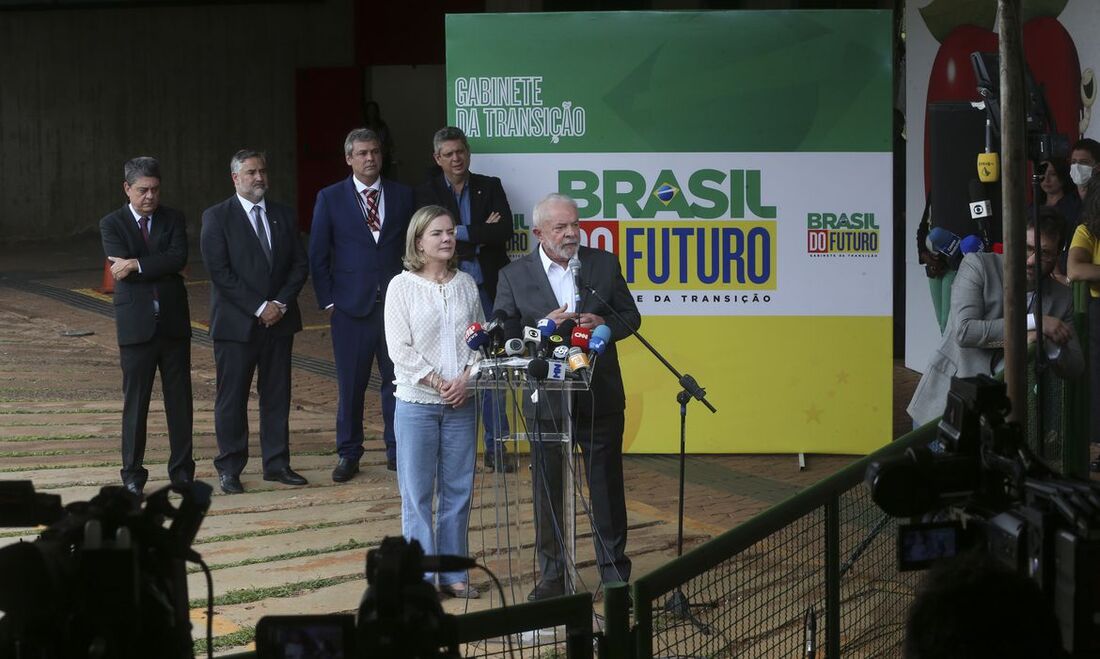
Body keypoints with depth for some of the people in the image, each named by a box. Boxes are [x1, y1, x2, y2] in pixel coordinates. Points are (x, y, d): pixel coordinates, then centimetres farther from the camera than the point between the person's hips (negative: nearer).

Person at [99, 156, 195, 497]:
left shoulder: (173, 220, 6)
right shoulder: (112, 224, 1)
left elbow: (179, 258, -12)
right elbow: (121, 269, -14)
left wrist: (137, 265, -17)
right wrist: (160, 267, -13)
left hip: (173, 322, 2)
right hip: (136, 324, -2)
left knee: (179, 398, 5)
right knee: (135, 401, 2)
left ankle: (182, 469, 14)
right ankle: (133, 474, 9)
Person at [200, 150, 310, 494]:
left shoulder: (283, 215, 11)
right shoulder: (217, 217, -4)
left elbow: (300, 264, 9)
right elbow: (220, 272, -11)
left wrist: (281, 304, -7)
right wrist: (259, 308, -15)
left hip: (279, 320, 4)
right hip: (236, 322, -4)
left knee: (277, 394, 7)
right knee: (232, 397, 1)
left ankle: (277, 463, 14)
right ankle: (229, 468, 8)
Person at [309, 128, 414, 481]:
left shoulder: (402, 195, 8)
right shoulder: (330, 199, 3)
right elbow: (318, 255, 4)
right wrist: (328, 302, -1)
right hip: (351, 305, -1)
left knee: (398, 379, 3)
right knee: (350, 383, 2)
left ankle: (397, 451, 13)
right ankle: (348, 454, 13)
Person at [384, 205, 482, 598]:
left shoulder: (465, 284, 8)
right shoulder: (402, 286, -4)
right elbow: (400, 349, -8)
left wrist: (465, 379, -8)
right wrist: (439, 384, -13)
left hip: (461, 403, 4)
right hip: (417, 403, -4)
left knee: (458, 490, 7)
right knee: (417, 493, 0)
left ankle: (453, 573, 15)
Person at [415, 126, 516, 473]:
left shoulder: (490, 187, 9)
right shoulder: (428, 192, 6)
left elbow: (505, 231, -4)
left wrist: (462, 234, -8)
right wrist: (482, 234, -8)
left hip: (487, 289, 1)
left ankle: (496, 447, 6)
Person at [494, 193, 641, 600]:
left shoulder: (604, 264, 3)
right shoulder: (515, 276, -1)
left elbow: (630, 317, 8)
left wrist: (604, 324, -13)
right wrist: (543, 326, -19)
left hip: (600, 397, 1)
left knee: (607, 486, 7)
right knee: (547, 488, 7)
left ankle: (614, 571, 17)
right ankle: (551, 574, 17)